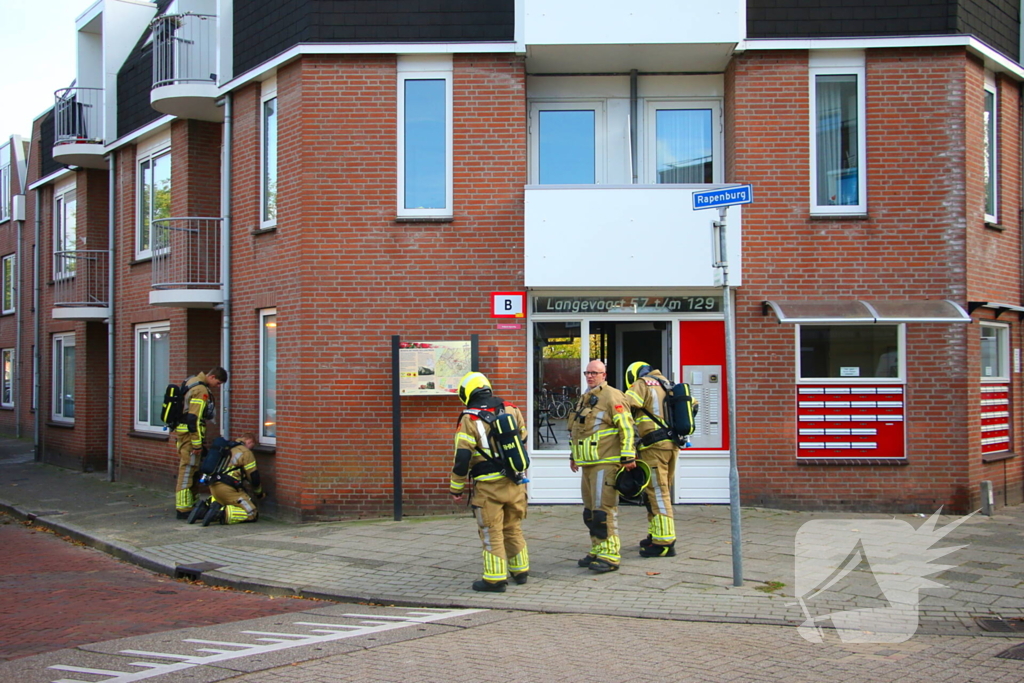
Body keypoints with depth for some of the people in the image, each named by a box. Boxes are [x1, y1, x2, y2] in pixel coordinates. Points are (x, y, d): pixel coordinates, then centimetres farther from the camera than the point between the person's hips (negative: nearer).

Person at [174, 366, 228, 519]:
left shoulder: (193, 381, 13)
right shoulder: (201, 391, -18)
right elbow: (193, 419, -23)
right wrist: (197, 444, -20)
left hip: (181, 431, 10)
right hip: (189, 435, -10)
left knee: (190, 470, 16)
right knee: (188, 470, -8)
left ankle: (191, 502, 23)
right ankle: (183, 509, -7)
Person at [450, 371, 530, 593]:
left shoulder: (469, 420, -10)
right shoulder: (512, 410, 6)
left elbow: (462, 458, -11)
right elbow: (523, 443, 18)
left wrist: (456, 488, -1)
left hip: (489, 485, -5)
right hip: (515, 482, 5)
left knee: (491, 532, 3)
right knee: (513, 528, 19)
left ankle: (495, 578, 5)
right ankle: (520, 571, 27)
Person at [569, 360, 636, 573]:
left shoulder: (611, 396, -9)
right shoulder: (584, 399, 20)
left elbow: (627, 428, -14)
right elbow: (576, 431, 31)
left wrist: (628, 457, -18)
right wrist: (574, 456, 31)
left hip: (605, 464, -9)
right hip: (588, 465, 9)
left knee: (603, 510, -11)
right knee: (590, 511, 12)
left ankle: (610, 555, -7)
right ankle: (597, 551, 21)